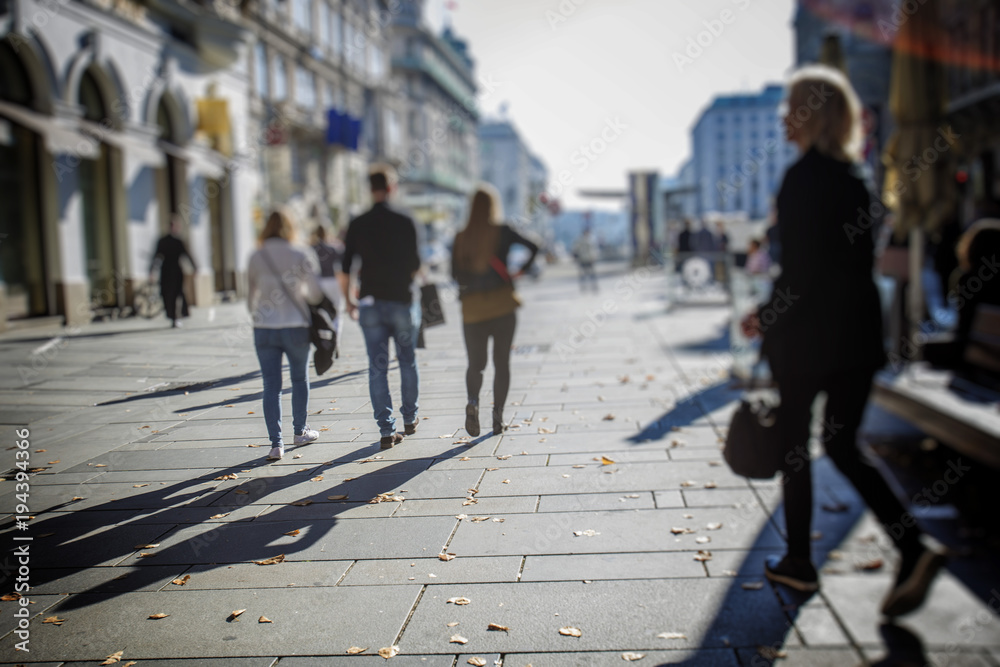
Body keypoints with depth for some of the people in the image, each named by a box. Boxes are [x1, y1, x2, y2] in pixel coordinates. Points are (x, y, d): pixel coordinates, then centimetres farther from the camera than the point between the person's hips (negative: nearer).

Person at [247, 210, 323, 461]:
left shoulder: (255, 259, 1)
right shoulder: (301, 257, -4)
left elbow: (251, 296, 11)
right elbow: (316, 294, -5)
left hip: (263, 329, 1)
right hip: (296, 327, -1)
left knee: (271, 386, 4)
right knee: (300, 379, 18)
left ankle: (276, 443, -1)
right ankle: (300, 431, 32)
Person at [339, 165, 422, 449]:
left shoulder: (358, 224, 0)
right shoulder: (405, 222, -7)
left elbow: (344, 270, 0)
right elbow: (415, 266, -6)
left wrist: (349, 301, 14)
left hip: (370, 303, 2)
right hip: (401, 301, -1)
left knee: (377, 367, 5)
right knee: (408, 362, 16)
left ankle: (387, 430, 4)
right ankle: (409, 419, 27)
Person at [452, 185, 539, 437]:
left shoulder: (461, 238, 2)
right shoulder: (502, 231, -3)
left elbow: (455, 275, 4)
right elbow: (533, 247, -11)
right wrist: (521, 271, 2)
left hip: (472, 308, 1)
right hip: (502, 304, -1)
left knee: (475, 363, 11)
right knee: (502, 361, 10)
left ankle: (473, 401, -17)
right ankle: (498, 415, 7)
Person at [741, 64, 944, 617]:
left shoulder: (802, 178, -14)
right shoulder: (855, 177, 11)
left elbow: (798, 270, -19)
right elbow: (859, 258, 14)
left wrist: (765, 318, -7)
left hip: (808, 335, -7)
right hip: (859, 329, 8)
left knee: (793, 445, 9)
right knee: (843, 446, 14)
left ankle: (798, 562, 21)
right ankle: (913, 551, 2)